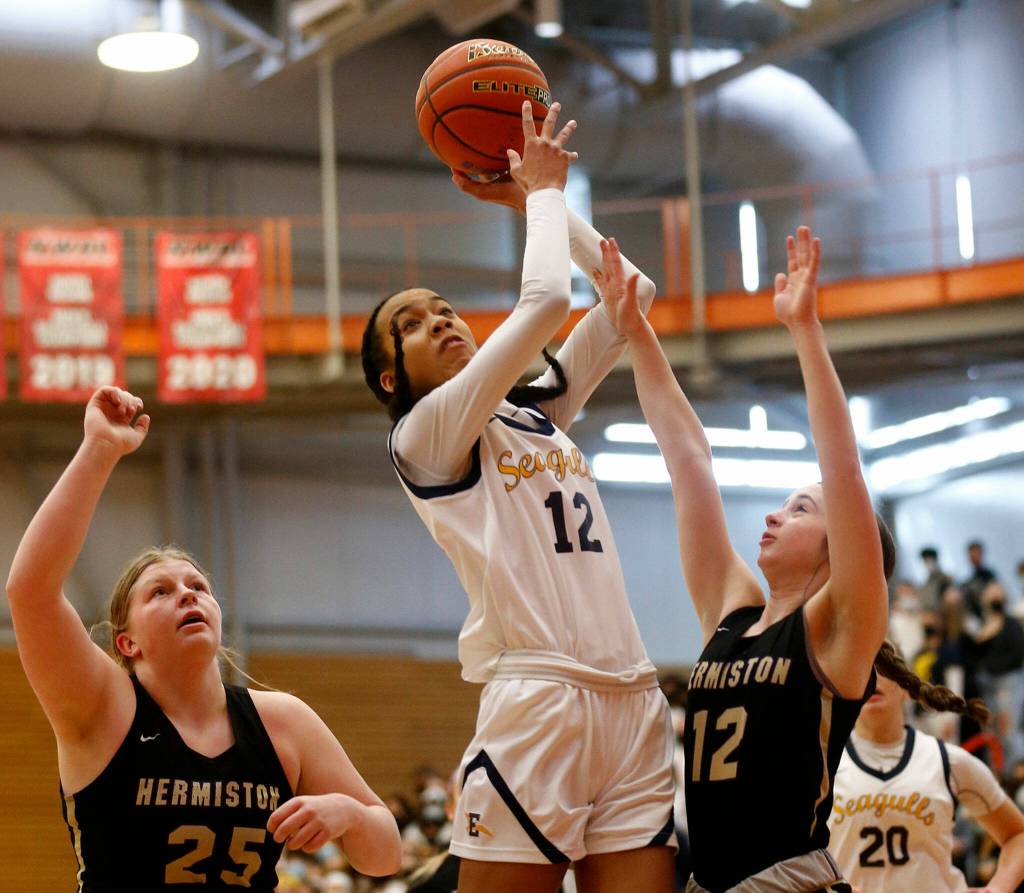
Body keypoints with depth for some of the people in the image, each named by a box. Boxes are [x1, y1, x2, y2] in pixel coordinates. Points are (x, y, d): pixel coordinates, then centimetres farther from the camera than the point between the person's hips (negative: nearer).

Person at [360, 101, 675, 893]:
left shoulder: (541, 412, 21)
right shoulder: (423, 436, 0)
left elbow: (630, 292, 23)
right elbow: (547, 301, -10)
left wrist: (539, 199, 20)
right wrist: (542, 192, 6)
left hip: (632, 703, 7)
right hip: (536, 707, -6)